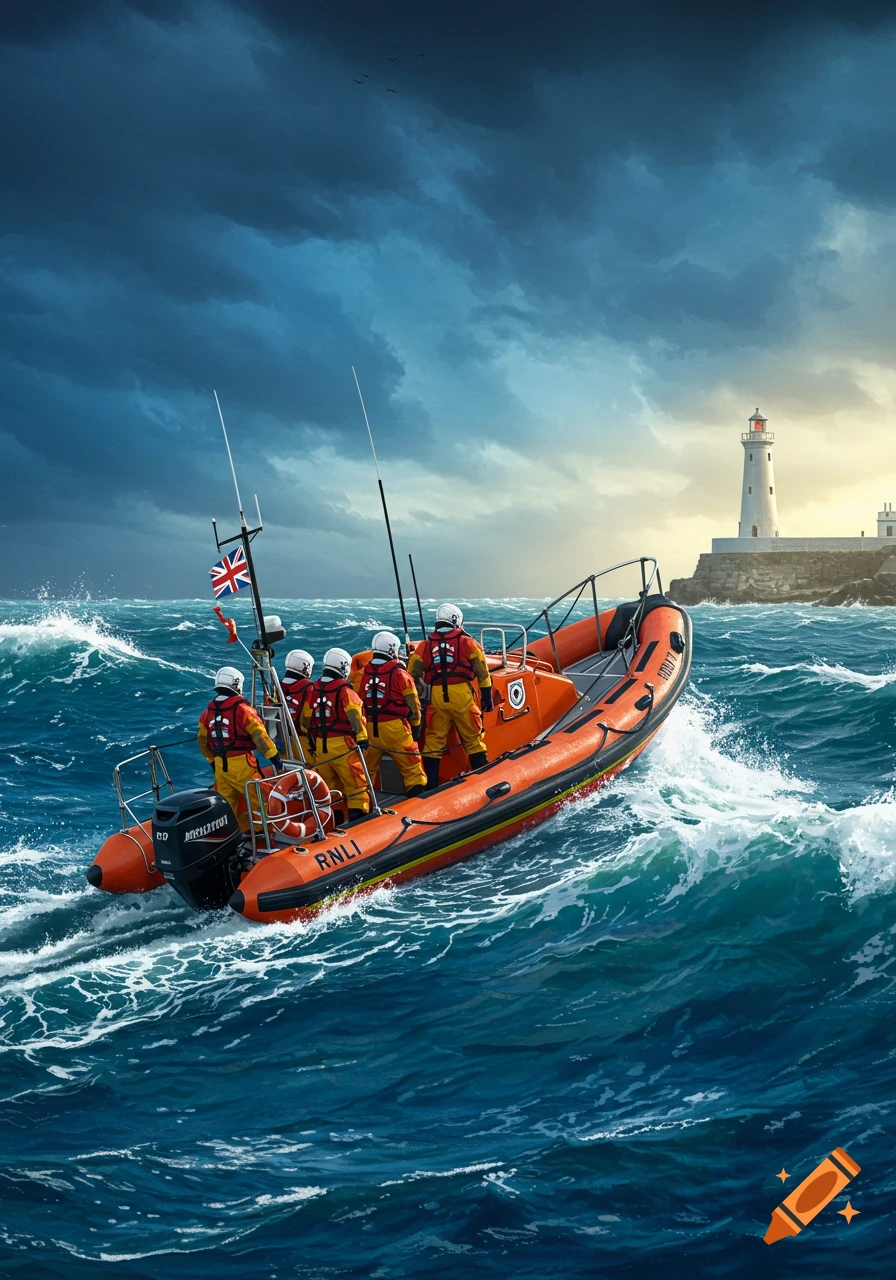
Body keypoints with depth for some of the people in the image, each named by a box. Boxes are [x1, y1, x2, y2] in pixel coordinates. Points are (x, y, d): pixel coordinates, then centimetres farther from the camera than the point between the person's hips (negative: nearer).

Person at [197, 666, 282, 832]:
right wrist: (274, 757, -14)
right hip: (241, 763, -6)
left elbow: (202, 741, 16)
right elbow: (259, 735, -17)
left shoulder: (207, 712, 9)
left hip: (220, 765, 6)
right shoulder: (241, 709, -11)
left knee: (225, 804, 14)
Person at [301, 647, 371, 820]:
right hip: (342, 744, -6)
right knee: (356, 784, -2)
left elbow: (306, 718, 15)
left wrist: (312, 741, 24)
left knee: (328, 786, 16)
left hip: (320, 745, 6)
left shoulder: (313, 690, 10)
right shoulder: (344, 690, -9)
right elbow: (354, 715, -21)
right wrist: (361, 737, -21)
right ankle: (357, 815, -8)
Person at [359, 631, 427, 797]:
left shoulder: (363, 674, 5)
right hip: (394, 728, -4)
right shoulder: (399, 674, -6)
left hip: (369, 728, 4)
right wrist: (415, 726, 12)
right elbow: (413, 707, -3)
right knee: (412, 769, 2)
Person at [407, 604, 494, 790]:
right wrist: (487, 696, 10)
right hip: (462, 694, -2)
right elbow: (482, 672, 3)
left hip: (436, 696, 2)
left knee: (433, 741, 7)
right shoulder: (466, 642, 5)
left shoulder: (425, 645, 12)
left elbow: (412, 674, 7)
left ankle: (430, 784, 6)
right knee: (473, 740, 7)